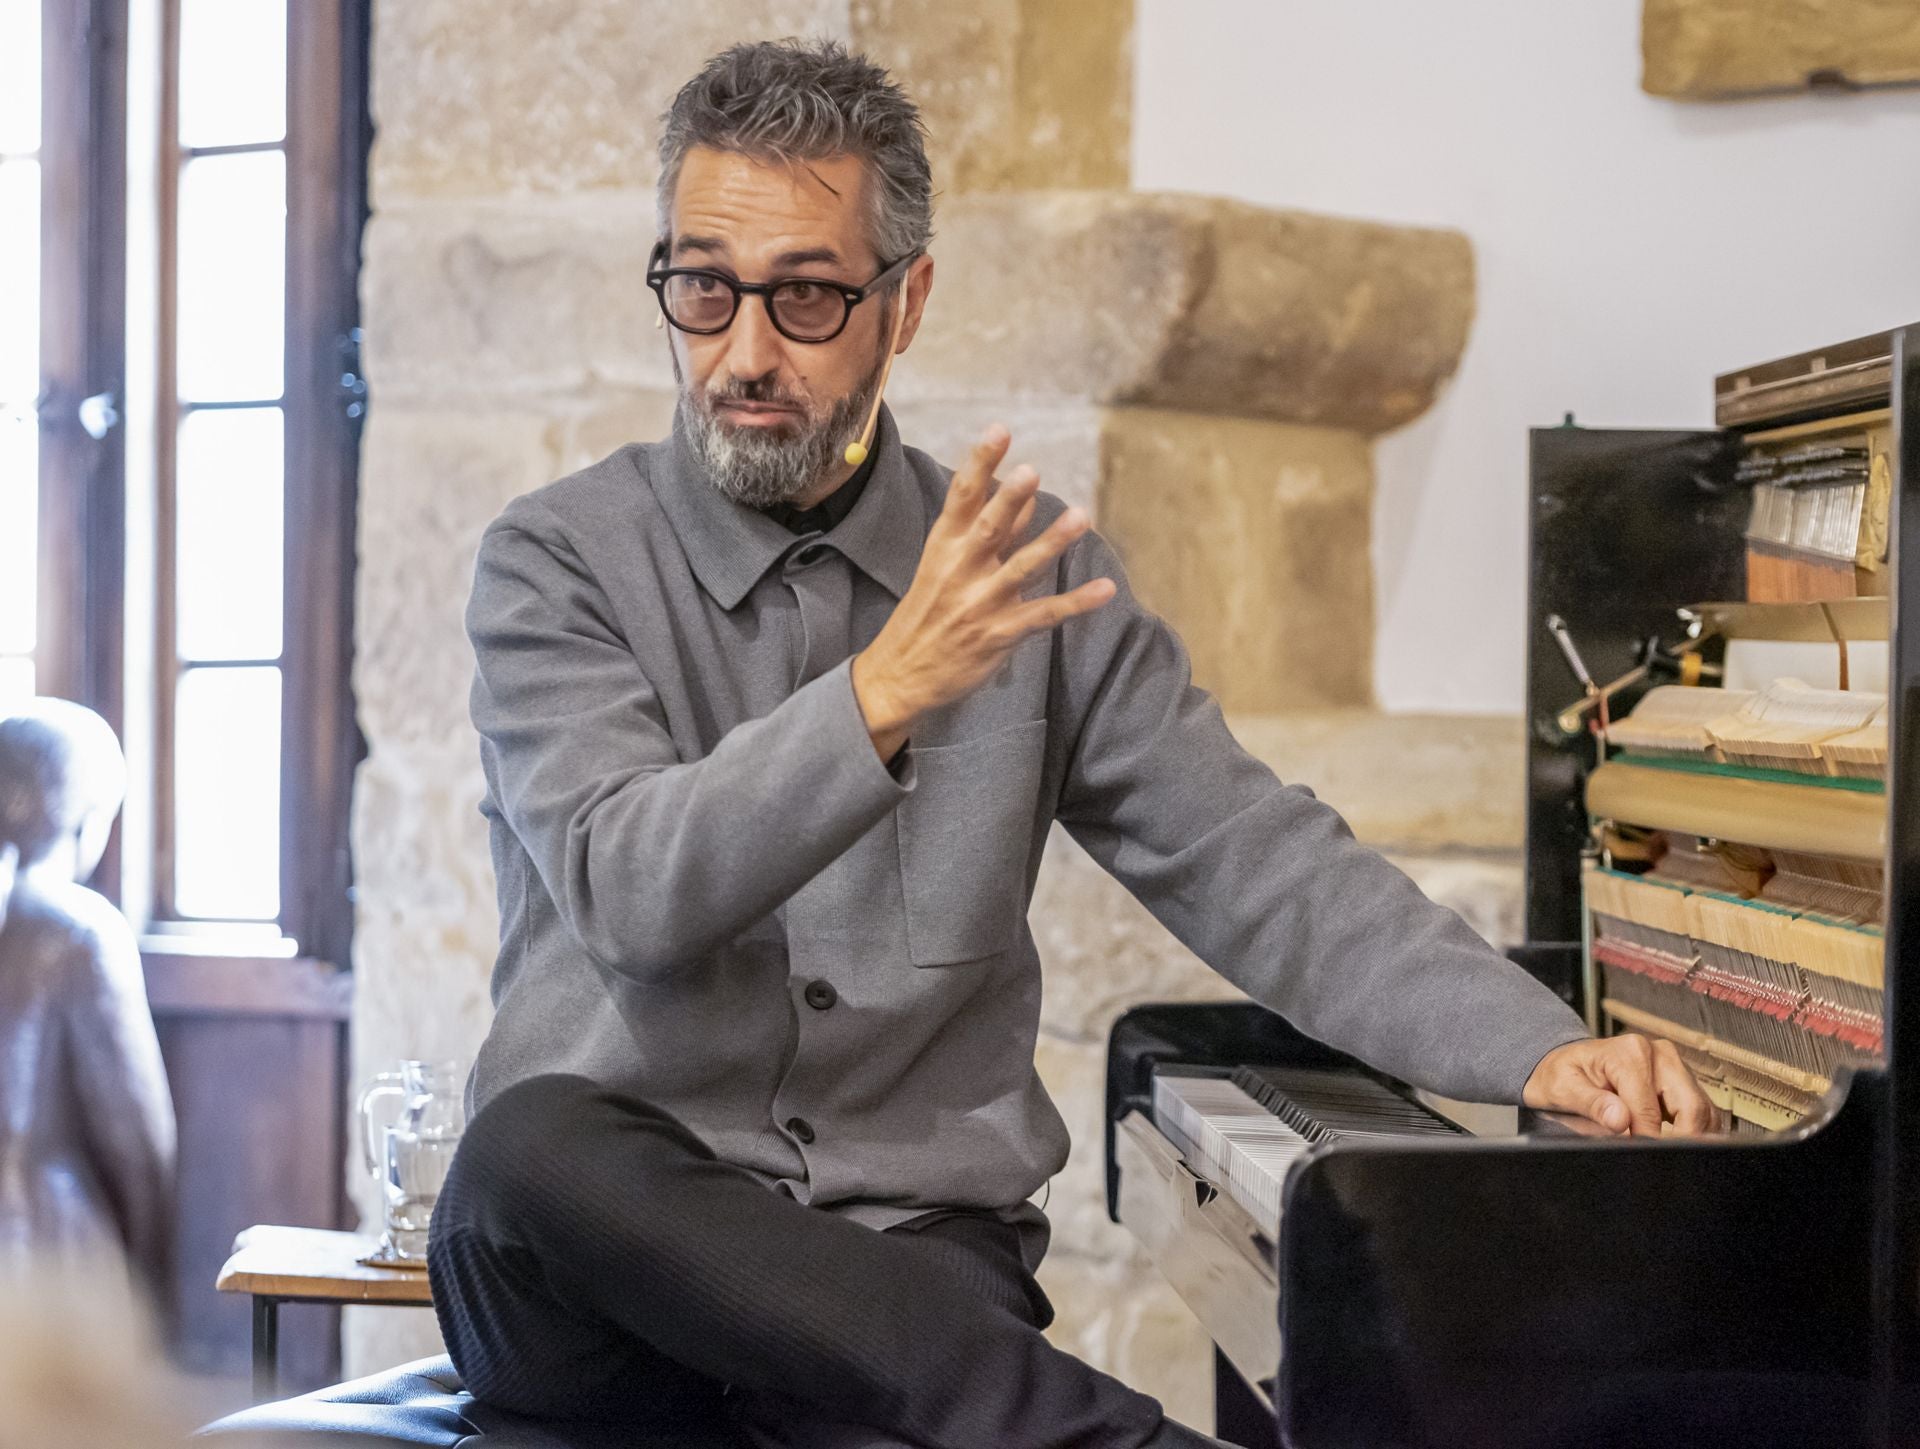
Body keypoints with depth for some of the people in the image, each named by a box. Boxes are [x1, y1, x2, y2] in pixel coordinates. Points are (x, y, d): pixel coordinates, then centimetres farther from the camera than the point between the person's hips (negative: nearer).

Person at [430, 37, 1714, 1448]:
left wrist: (1538, 1048, -10)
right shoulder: (561, 560, 1)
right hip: (604, 1259, 2)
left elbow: (1252, 864, 4)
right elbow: (629, 891, -15)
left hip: (910, 1256, -1)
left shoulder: (1025, 575, 8)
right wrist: (882, 694, -29)